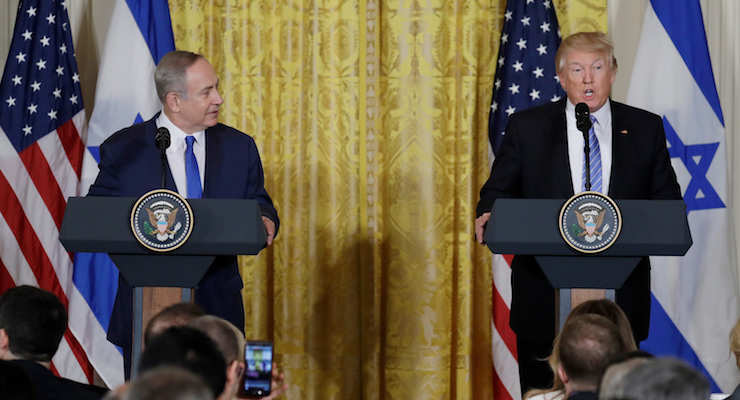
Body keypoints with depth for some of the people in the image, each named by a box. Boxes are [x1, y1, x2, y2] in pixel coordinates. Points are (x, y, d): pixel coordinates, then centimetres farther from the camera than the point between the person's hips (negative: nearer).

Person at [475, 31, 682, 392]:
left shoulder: (645, 128, 7)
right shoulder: (526, 126, 4)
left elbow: (667, 200, 9)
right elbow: (498, 190, 8)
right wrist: (489, 215, -15)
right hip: (543, 292, 0)